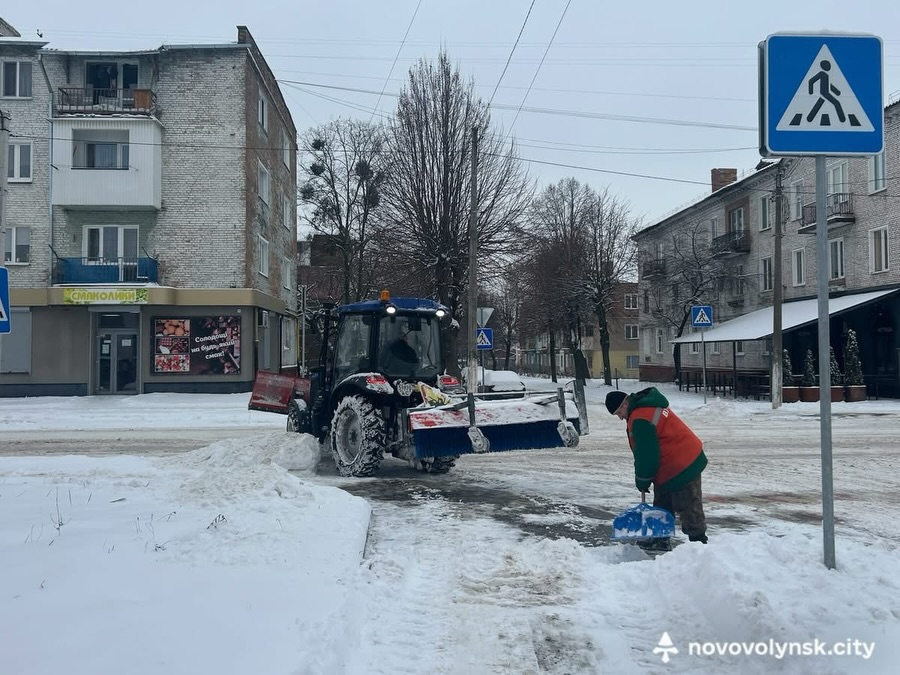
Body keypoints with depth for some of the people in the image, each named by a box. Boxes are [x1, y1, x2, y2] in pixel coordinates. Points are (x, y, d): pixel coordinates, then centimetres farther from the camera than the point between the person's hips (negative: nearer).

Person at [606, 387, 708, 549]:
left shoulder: (639, 419, -23)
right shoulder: (648, 405, 11)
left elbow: (646, 454, -20)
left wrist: (642, 480, -4)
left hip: (680, 467, -11)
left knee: (688, 508, -4)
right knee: (662, 504, 19)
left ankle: (698, 541, 2)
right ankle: (661, 539, 28)